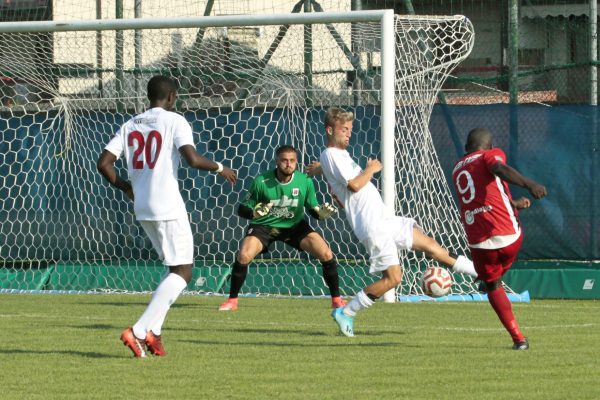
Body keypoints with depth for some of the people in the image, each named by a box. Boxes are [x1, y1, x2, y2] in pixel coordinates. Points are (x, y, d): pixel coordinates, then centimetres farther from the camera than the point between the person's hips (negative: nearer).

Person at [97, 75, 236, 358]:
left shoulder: (130, 126, 11)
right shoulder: (175, 121, -6)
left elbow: (104, 163, 7)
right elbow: (193, 159, -19)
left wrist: (126, 187, 23)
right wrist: (220, 168, 0)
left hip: (142, 208, 7)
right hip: (168, 207, -7)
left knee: (176, 268, 19)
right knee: (182, 272, -3)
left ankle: (153, 331, 6)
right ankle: (139, 331, -17)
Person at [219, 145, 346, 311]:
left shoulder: (305, 182, -13)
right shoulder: (261, 182, -19)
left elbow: (313, 209, -1)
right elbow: (242, 209, -11)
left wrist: (322, 213, -24)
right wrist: (254, 212, -33)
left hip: (295, 226, 2)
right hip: (264, 225, -2)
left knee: (327, 255, -13)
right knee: (244, 255, -26)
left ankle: (336, 299, 6)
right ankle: (232, 300, -7)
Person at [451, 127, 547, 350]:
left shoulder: (457, 169, 23)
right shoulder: (491, 155, 5)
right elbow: (500, 169, -20)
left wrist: (513, 204, 49)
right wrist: (529, 185, -33)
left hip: (478, 242, 3)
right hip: (507, 235, -3)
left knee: (493, 286, 16)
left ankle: (518, 338, 6)